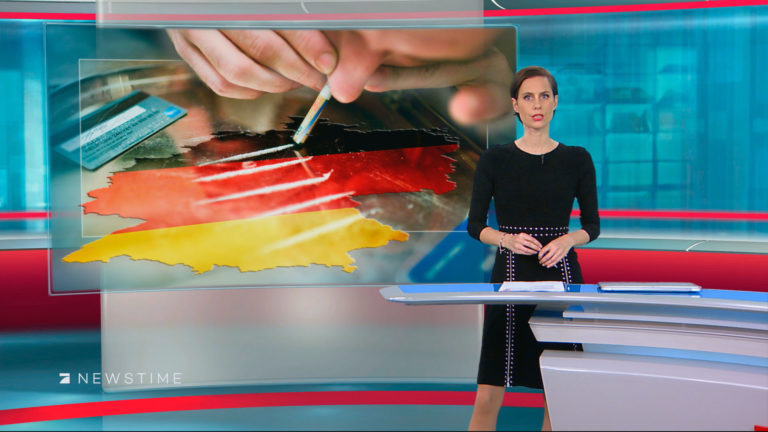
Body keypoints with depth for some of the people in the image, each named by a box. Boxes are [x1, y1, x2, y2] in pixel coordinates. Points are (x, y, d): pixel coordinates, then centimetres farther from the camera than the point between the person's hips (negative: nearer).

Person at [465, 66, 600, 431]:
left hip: (561, 275, 1)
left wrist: (567, 240, -13)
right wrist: (507, 239, -17)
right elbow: (474, 225, 2)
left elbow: (592, 225, 7)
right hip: (510, 275, -1)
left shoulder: (577, 159, 4)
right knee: (488, 396, -4)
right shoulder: (495, 159, 1)